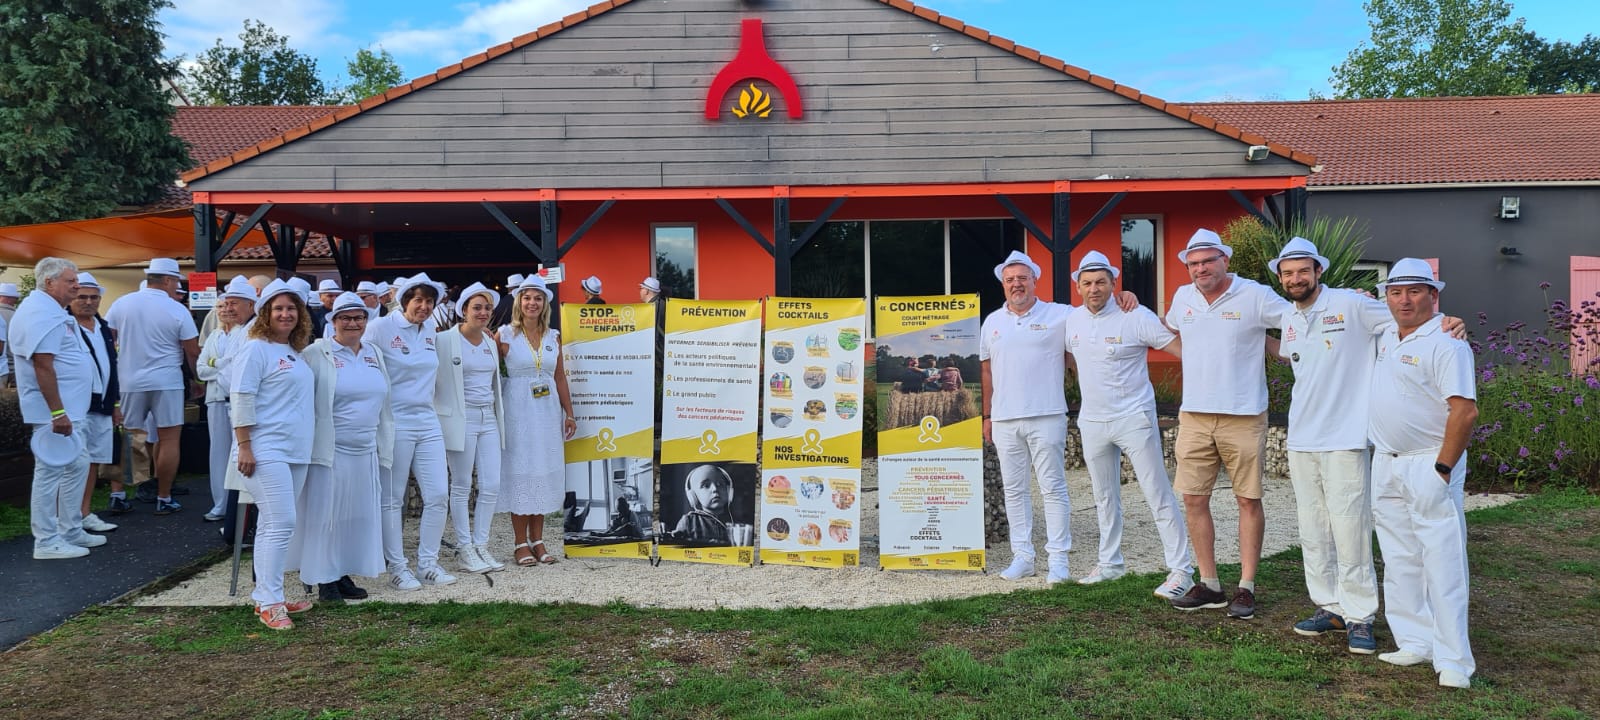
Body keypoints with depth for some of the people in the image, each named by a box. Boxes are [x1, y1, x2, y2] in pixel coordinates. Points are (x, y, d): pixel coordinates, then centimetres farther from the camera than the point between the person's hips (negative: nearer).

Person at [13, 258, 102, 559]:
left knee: (78, 465, 16)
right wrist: (57, 412, -26)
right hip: (54, 410, -11)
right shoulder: (43, 314, -17)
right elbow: (43, 365, -24)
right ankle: (47, 542, 2)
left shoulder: (49, 310, 17)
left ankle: (70, 531, 24)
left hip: (69, 408, 11)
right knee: (50, 472, -5)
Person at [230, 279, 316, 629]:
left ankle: (266, 596, 17)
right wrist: (244, 447, -17)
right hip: (266, 452, -8)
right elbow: (241, 399, -12)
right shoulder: (256, 349, -6)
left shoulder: (296, 353, 17)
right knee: (281, 524, -13)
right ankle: (270, 603, -7)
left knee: (273, 526, 11)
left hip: (296, 452, 8)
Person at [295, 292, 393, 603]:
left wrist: (383, 446, 17)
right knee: (326, 514, 0)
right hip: (331, 450, -6)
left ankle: (344, 575, 22)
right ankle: (325, 580, 10)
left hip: (365, 450, 6)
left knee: (359, 514, 10)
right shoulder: (316, 354, -6)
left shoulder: (374, 354, 12)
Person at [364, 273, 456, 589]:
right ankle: (397, 568, 12)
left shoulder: (431, 331, 11)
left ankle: (427, 564, 15)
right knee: (392, 500, 3)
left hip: (427, 421, 6)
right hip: (394, 422, -6)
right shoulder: (380, 328, -8)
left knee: (439, 495, 3)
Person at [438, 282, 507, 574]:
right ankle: (464, 549, 11)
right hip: (459, 419, -6)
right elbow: (432, 379, -5)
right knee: (461, 487, 2)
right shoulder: (445, 340, -6)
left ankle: (481, 545, 15)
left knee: (491, 487, 3)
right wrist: (436, 422, -9)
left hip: (489, 418, 6)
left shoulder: (491, 342, 13)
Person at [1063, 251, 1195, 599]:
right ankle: (1111, 563, 29)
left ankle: (1181, 569, -2)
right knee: (1105, 498, 16)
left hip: (1134, 418, -6)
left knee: (1158, 496, -6)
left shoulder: (1136, 317, -13)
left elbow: (1183, 349, -14)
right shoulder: (1072, 321, 4)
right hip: (1092, 422, 6)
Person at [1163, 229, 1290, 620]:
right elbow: (1170, 331, 28)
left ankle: (1246, 588, 13)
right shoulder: (1182, 298, 8)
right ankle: (1209, 585, 17)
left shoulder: (1255, 296, -7)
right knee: (1194, 500, 6)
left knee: (1249, 500, 4)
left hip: (1243, 416, -4)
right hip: (1194, 415, 5)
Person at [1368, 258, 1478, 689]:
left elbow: (1465, 411, -19)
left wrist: (1443, 469, -20)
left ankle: (1453, 661, -1)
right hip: (1385, 464, 8)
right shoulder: (1386, 338, 11)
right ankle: (1416, 643, 21)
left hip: (1429, 465, -8)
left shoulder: (1446, 343, -13)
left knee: (1443, 563, -6)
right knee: (1400, 562, 12)